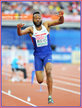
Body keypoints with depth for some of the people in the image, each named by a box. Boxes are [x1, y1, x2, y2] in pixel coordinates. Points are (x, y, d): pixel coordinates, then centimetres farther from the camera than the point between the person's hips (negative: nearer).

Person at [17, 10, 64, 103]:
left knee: (48, 72, -29)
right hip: (38, 55, 0)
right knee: (40, 81, -4)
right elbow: (20, 33, -21)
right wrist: (18, 28, -44)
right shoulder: (31, 29, -4)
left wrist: (61, 16, -28)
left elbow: (60, 22, -5)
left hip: (47, 54, 0)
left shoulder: (46, 24, 0)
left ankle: (50, 96, -22)